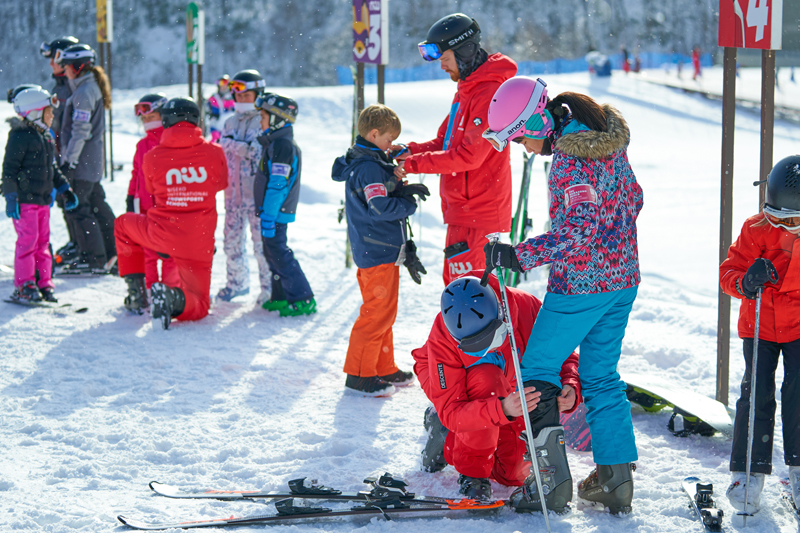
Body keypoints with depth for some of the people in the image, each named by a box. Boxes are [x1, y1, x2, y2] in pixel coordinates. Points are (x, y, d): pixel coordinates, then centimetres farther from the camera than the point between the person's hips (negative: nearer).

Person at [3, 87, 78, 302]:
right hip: (24, 200, -8)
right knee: (28, 240, -8)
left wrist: (65, 191, 22)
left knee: (43, 241, 9)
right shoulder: (20, 136, -11)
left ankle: (44, 284, 15)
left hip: (43, 199, 8)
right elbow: (9, 169, -12)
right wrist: (11, 198, -16)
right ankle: (24, 286, -2)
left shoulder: (47, 137, 16)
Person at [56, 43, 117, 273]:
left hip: (81, 160, -10)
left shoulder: (83, 93, -17)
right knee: (97, 206, 15)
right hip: (93, 160, 10)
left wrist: (69, 160, -18)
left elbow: (81, 131, -21)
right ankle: (114, 253, 20)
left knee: (77, 209, -5)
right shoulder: (93, 88, 13)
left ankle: (94, 259, -4)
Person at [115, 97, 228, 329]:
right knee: (198, 306, 14)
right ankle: (176, 298, -21)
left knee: (123, 224, 32)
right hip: (200, 244, 0)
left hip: (161, 235, 0)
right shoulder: (214, 153, -2)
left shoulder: (153, 156, -3)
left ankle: (135, 284, 21)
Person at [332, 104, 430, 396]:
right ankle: (359, 374, -3)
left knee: (382, 312, 17)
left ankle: (384, 369, 26)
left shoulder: (360, 162, 13)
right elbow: (380, 208, -26)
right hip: (379, 252, -11)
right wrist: (409, 205, -11)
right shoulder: (370, 168, -19)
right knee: (378, 312, -7)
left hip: (372, 249, 11)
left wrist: (403, 190, 2)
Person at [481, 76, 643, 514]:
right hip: (623, 278, 9)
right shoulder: (607, 140, 5)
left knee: (538, 369, 5)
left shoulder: (571, 159, -22)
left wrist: (520, 255, -31)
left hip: (580, 282, -9)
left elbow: (579, 228, -31)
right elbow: (632, 198, 15)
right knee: (601, 378, 15)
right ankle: (616, 480, 14)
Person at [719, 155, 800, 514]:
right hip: (760, 326, 0)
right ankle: (748, 471, 3)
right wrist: (746, 282, -29)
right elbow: (729, 271, -7)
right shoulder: (757, 231, -10)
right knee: (757, 393, -6)